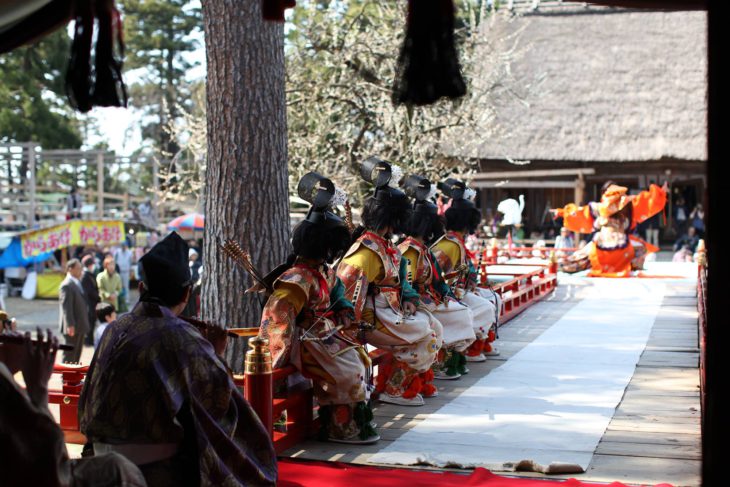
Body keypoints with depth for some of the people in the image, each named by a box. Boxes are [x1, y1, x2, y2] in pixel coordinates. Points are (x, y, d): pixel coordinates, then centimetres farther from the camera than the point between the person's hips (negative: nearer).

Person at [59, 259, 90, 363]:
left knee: (77, 353, 15)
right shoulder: (66, 285, -16)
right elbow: (66, 307, -21)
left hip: (80, 325, 10)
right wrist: (70, 325, -24)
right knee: (70, 354, -4)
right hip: (73, 327, -10)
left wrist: (85, 322, 18)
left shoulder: (78, 283, 14)